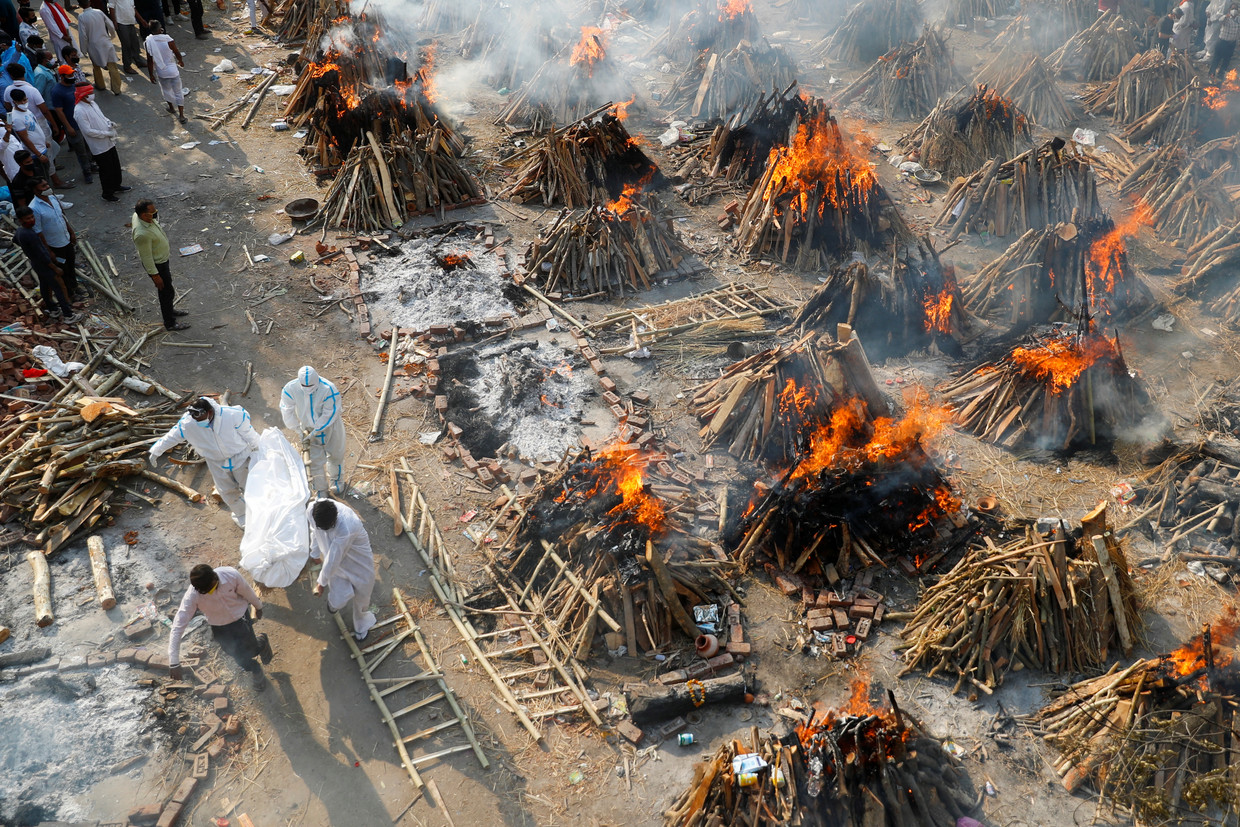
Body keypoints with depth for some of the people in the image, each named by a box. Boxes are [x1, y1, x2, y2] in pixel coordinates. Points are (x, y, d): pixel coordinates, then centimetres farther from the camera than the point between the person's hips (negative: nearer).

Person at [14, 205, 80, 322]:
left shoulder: (19, 230, -5)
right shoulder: (30, 234, -35)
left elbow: (15, 239, 20)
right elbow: (42, 255, -29)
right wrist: (55, 268, -19)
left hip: (35, 263, 10)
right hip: (44, 266, -10)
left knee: (44, 286, 23)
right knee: (58, 290, 2)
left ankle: (53, 311, 39)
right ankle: (68, 316, 10)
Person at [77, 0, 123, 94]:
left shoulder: (81, 17, -12)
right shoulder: (99, 12, -6)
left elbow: (83, 35, -11)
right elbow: (110, 25, 3)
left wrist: (84, 49, 1)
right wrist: (111, 36, 24)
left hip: (94, 46, -1)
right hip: (106, 43, 1)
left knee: (96, 66, 23)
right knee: (112, 67, 3)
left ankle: (100, 85, 35)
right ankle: (116, 89, 2)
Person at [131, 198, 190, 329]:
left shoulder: (137, 215, -13)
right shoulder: (142, 234, -40)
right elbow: (146, 257, -29)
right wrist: (155, 275, -19)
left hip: (162, 259, 9)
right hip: (156, 264, -9)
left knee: (167, 286, 28)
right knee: (167, 292, 9)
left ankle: (168, 309, 52)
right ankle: (170, 322, 28)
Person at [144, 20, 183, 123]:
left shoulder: (149, 42, -14)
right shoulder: (168, 40, -20)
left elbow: (149, 61, -8)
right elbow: (177, 53, -6)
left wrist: (151, 74, 4)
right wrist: (180, 61, 17)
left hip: (161, 72, 2)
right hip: (172, 70, -2)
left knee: (166, 90, 26)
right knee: (178, 92, 9)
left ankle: (171, 108, 45)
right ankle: (181, 115, 10)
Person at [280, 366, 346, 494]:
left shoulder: (329, 390, -33)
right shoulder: (291, 389, -24)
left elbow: (329, 415, -26)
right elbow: (287, 411, -10)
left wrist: (314, 432, -25)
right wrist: (300, 430, -11)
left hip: (330, 426, -1)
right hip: (309, 428, 2)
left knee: (335, 455, 19)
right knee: (315, 460, 6)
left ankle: (336, 479, 49)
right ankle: (321, 490, 25)